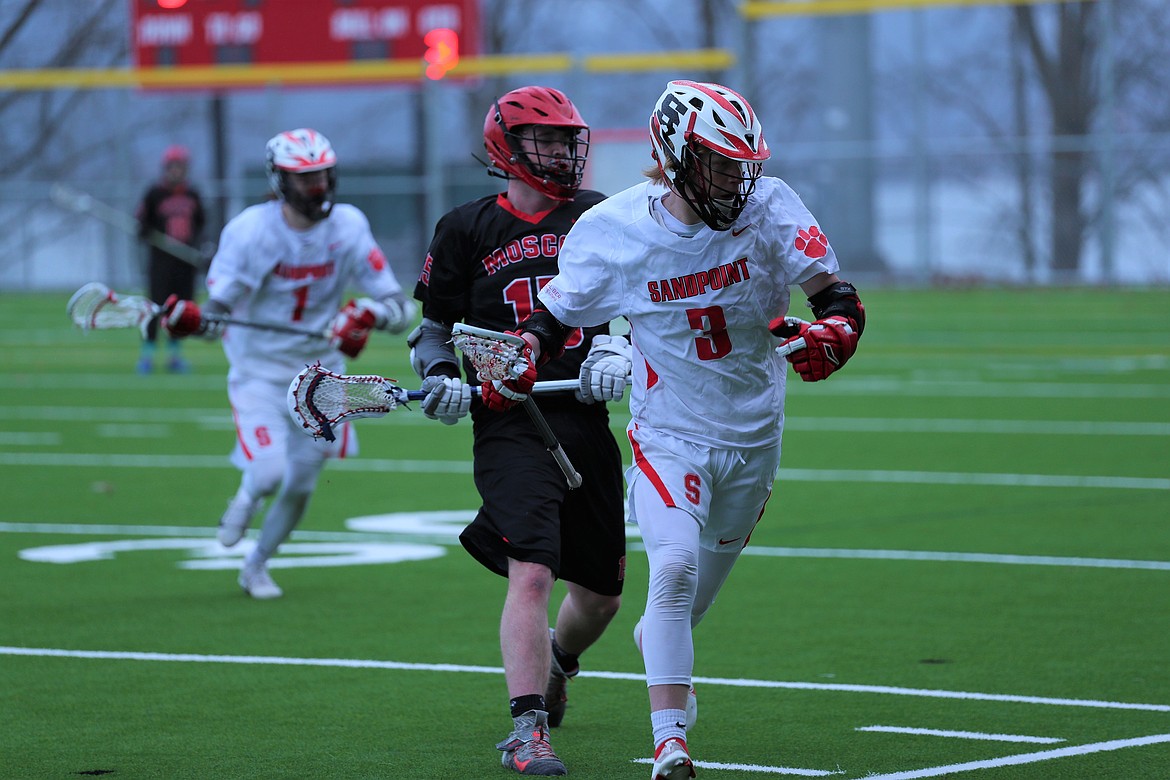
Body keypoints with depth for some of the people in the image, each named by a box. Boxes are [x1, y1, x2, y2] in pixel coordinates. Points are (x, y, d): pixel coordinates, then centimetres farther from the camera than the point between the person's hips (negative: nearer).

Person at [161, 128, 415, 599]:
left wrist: (368, 313, -34)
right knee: (268, 474, -20)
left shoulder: (348, 228, -11)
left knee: (301, 485, 10)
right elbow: (219, 314, -15)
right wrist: (189, 319, -37)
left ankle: (257, 566, 37)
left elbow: (400, 308, -12)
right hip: (258, 369, -3)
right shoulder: (249, 231, -17)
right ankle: (246, 498, 20)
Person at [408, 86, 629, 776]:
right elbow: (436, 325, 12)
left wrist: (616, 351, -4)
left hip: (586, 423, 4)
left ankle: (555, 664, 46)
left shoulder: (598, 217, 9)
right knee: (531, 572, -22)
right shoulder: (468, 229, 2)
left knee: (601, 593, 14)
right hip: (509, 425, -4)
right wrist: (440, 377, -6)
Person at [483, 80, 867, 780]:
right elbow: (556, 315, -3)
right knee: (674, 564, -22)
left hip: (754, 432, 3)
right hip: (669, 431, -3)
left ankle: (660, 642, 56)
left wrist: (831, 333, -36)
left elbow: (841, 301, -14)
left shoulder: (767, 208, -13)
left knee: (717, 556, 22)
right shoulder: (616, 230, -14)